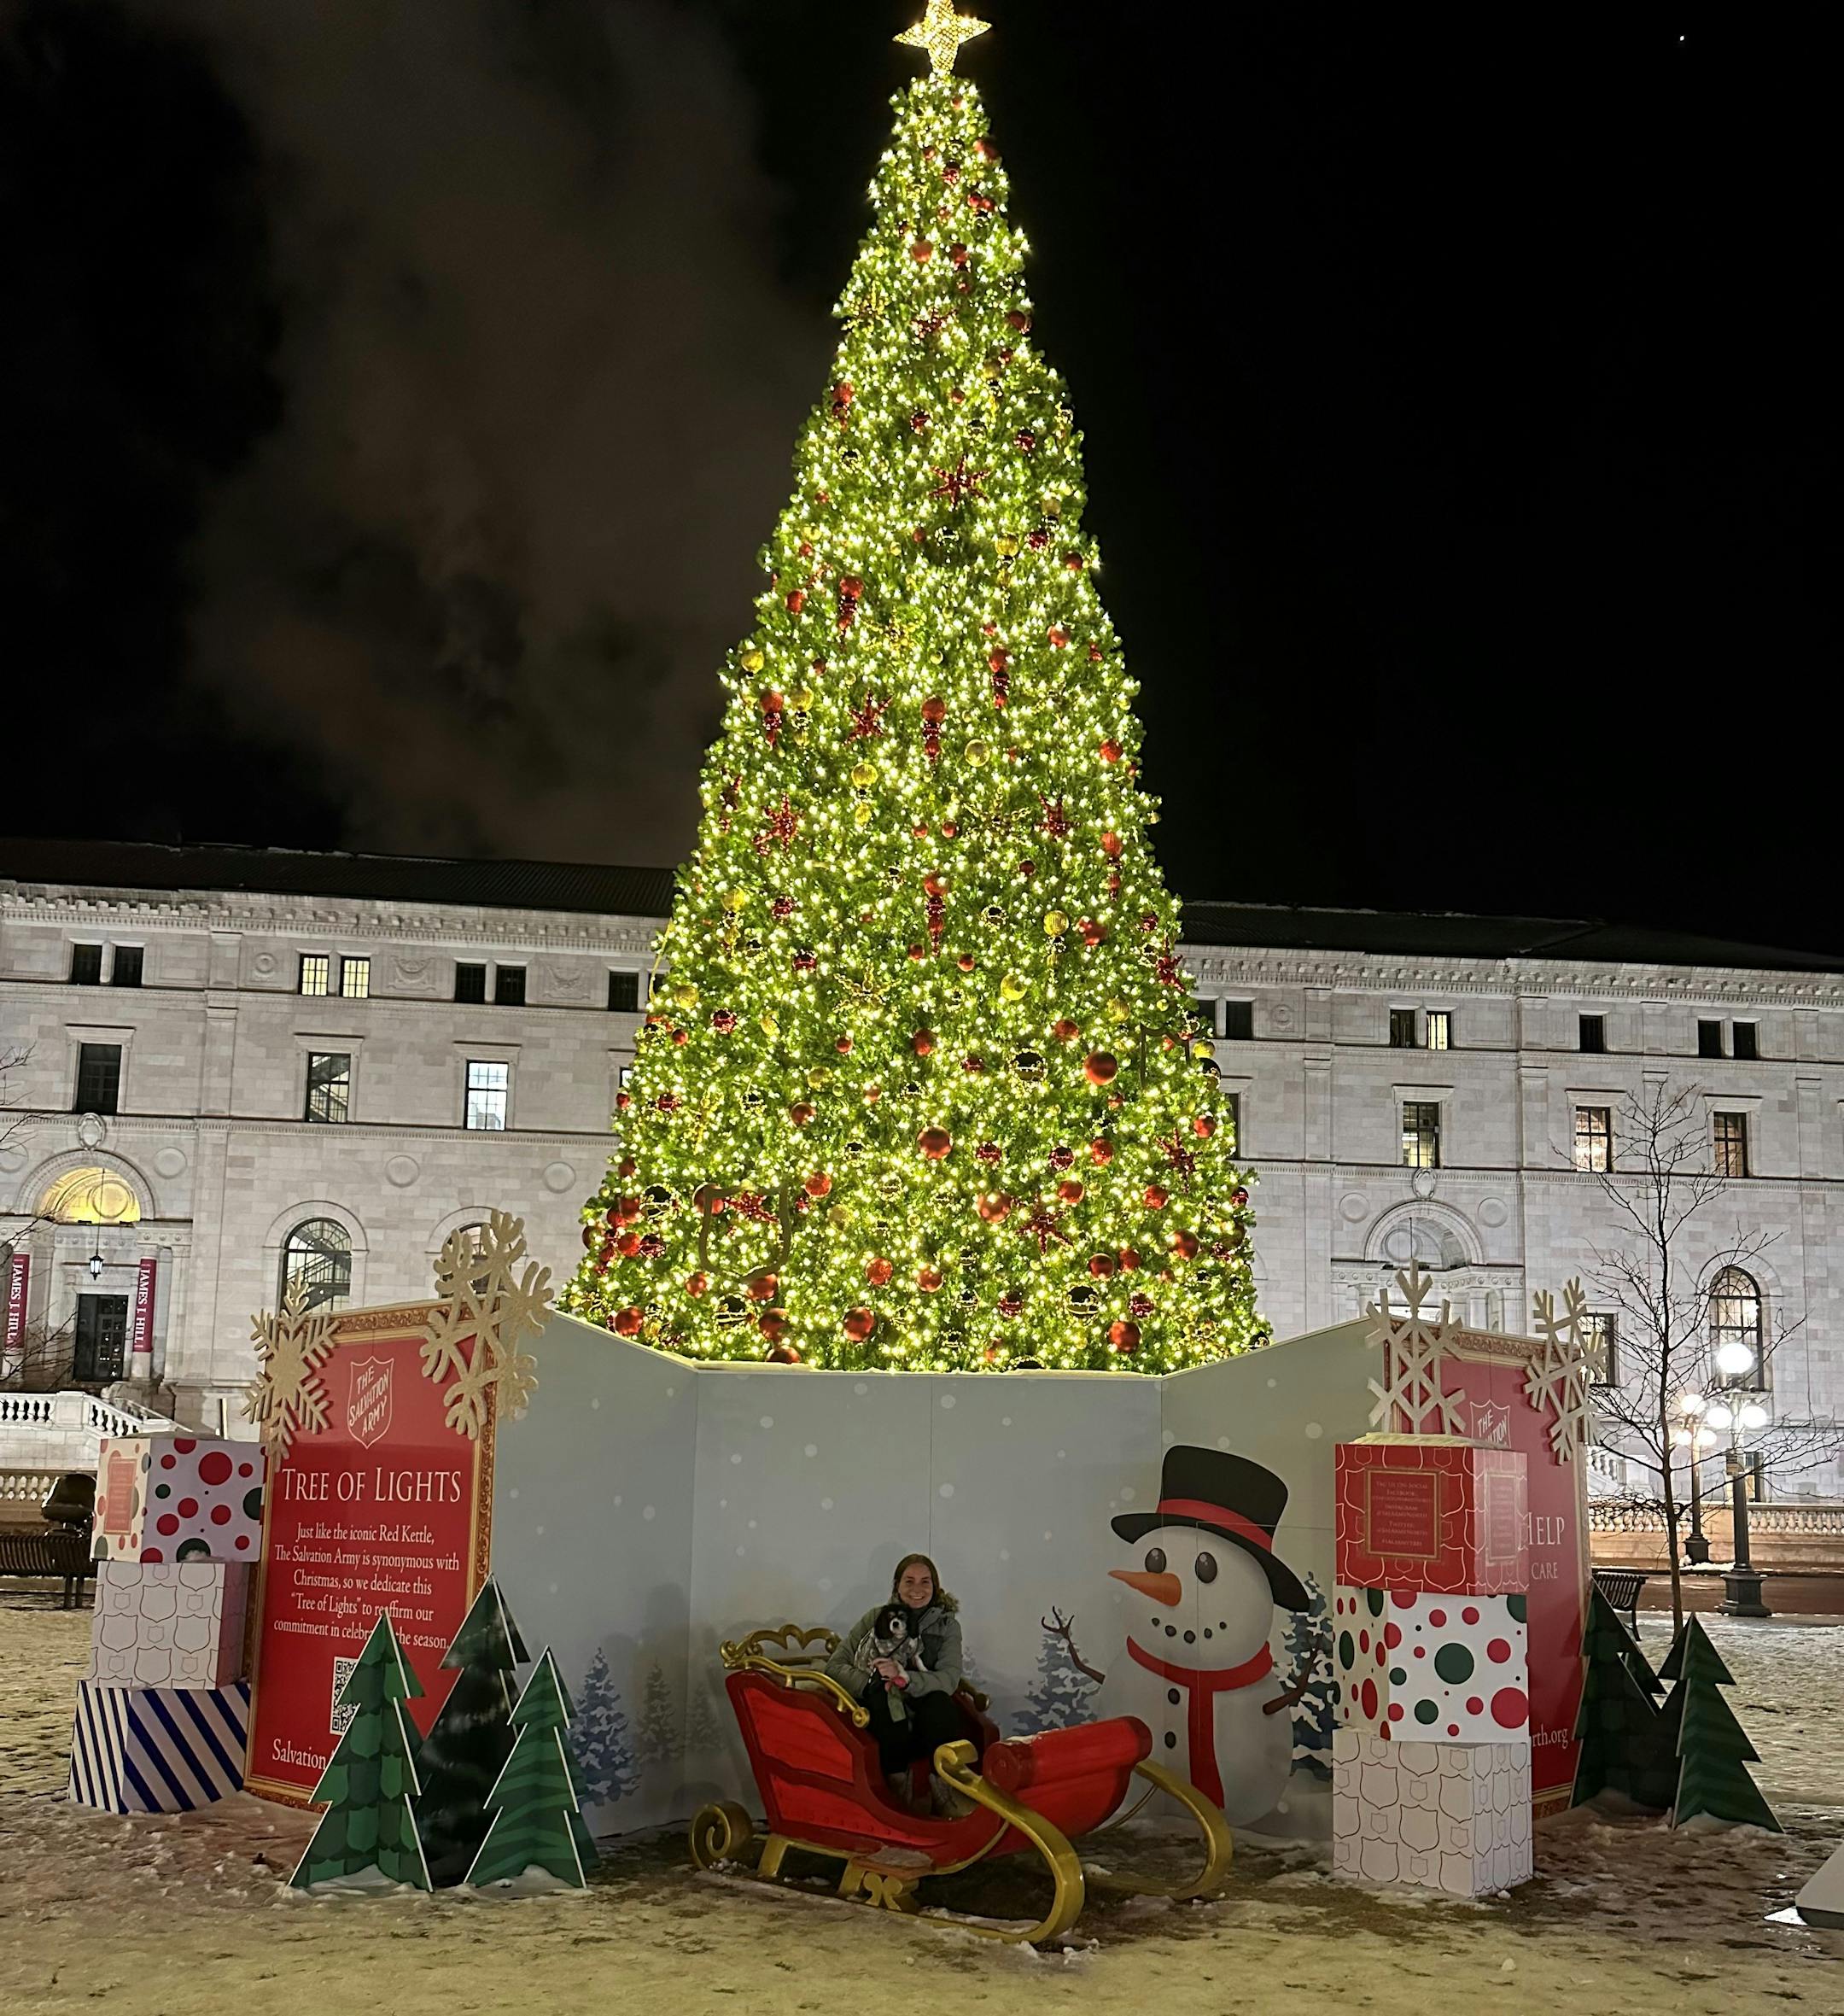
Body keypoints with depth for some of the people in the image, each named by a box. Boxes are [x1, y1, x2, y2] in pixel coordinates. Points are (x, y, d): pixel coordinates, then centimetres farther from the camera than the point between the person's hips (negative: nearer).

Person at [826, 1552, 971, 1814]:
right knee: (884, 1691, -34)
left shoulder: (947, 1624, 7)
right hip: (884, 1717, 0)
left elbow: (950, 1678, -9)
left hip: (929, 1721, 1)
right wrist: (873, 1684, -20)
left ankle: (943, 1786, -22)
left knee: (939, 1700, -33)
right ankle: (896, 1781, -23)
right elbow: (835, 1666, -1)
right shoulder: (877, 1617, 5)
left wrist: (907, 1679, -28)